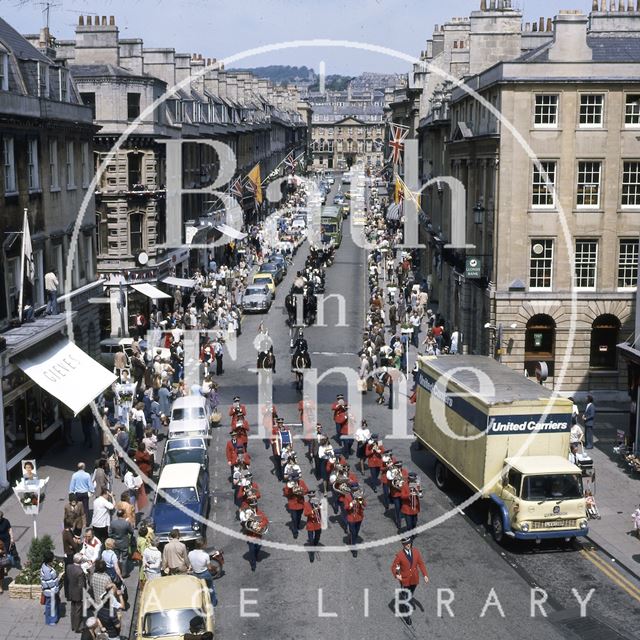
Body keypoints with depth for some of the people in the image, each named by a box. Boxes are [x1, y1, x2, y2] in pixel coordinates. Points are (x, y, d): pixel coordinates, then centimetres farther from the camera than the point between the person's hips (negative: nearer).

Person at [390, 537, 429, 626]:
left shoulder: (416, 552, -12)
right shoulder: (399, 555, -21)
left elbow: (421, 564, -4)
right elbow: (393, 567, -13)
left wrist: (425, 575, -13)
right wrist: (396, 575, -31)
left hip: (414, 579, 4)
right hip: (405, 580, -4)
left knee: (411, 596, 24)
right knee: (406, 598, 7)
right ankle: (407, 616, 25)